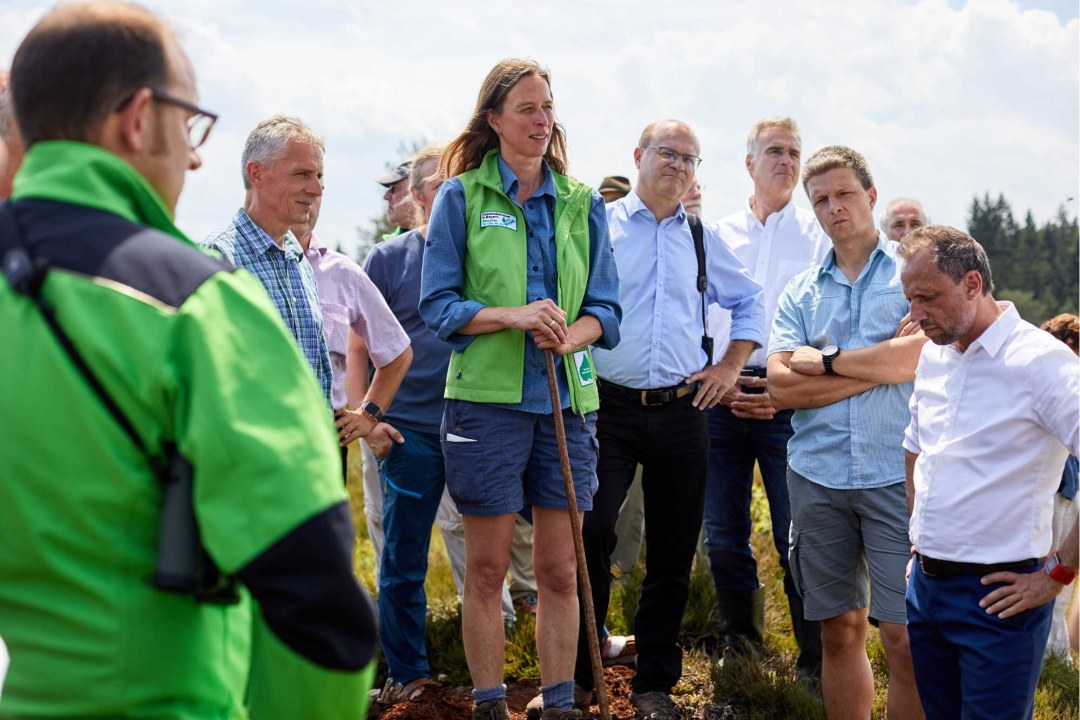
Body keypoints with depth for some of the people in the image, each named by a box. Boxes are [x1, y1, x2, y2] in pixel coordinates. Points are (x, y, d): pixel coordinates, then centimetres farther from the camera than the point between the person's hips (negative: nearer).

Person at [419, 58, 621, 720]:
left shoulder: (583, 204, 9)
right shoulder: (462, 196, 2)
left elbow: (606, 309, 7)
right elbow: (437, 305, -2)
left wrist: (570, 334, -15)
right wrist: (514, 316, -17)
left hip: (567, 402, 2)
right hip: (487, 399, -2)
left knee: (560, 572, 6)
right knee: (487, 570, 5)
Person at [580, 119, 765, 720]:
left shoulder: (703, 240, 13)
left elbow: (751, 301, 24)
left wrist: (731, 366, 14)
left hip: (681, 413, 3)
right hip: (610, 408, -3)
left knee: (673, 552, 7)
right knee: (590, 534, -14)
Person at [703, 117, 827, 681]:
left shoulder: (818, 235, 5)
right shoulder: (718, 236, 12)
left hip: (789, 398, -3)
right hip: (720, 397, 3)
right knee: (722, 533, 8)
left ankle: (816, 664, 6)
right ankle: (739, 645, 24)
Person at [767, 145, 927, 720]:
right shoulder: (801, 292, 13)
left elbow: (925, 355, -14)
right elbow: (781, 387, 0)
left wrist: (827, 361, -5)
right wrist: (880, 364, -6)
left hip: (897, 476, -3)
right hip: (818, 477, 4)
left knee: (904, 636, -5)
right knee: (838, 630, 10)